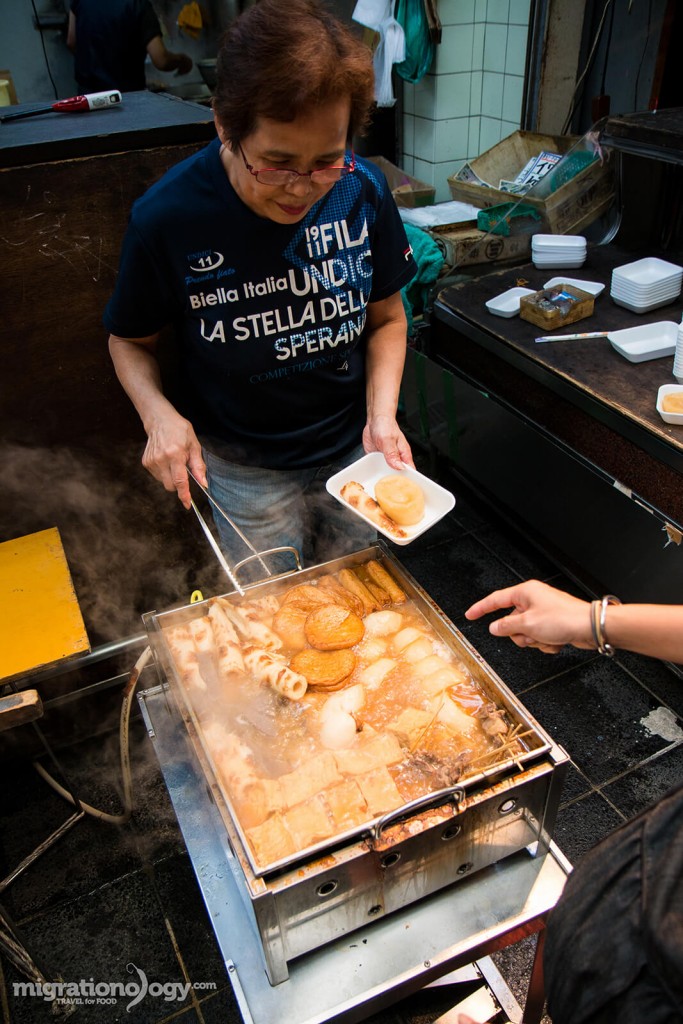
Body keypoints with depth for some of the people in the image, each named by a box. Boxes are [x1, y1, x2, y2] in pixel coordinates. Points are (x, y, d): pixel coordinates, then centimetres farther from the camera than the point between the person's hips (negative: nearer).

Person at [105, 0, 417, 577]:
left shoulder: (362, 190, -14)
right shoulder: (167, 218, -20)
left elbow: (386, 317, -1)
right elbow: (131, 340, -4)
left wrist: (382, 414, -15)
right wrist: (159, 414, -23)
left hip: (351, 449, 3)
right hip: (245, 469, -2)